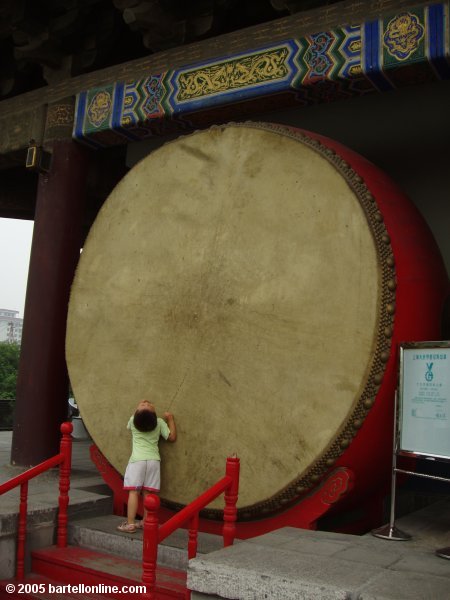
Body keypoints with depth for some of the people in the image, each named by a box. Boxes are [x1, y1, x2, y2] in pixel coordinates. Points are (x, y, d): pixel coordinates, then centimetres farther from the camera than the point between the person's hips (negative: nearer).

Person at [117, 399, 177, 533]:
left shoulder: (133, 420, -1)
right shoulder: (159, 422, -1)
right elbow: (172, 437, 7)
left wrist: (139, 409, 28)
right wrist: (170, 419, 15)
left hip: (137, 460, -2)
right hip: (153, 460, 2)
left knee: (133, 492, -4)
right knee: (148, 493, 5)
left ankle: (130, 524, -7)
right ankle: (146, 522, 10)